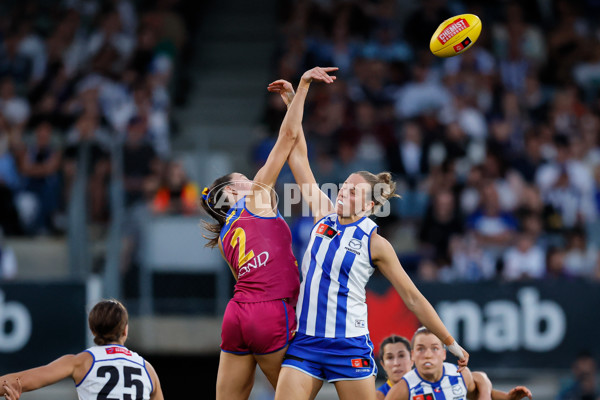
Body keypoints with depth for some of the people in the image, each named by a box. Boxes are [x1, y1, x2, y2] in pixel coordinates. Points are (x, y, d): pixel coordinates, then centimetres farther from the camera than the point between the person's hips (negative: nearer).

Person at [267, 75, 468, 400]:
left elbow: (413, 298, 2)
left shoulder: (375, 243, -2)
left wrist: (451, 343, 2)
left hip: (349, 345, -3)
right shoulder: (324, 216, 8)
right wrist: (295, 99, 11)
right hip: (305, 340, 3)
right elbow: (298, 154, 11)